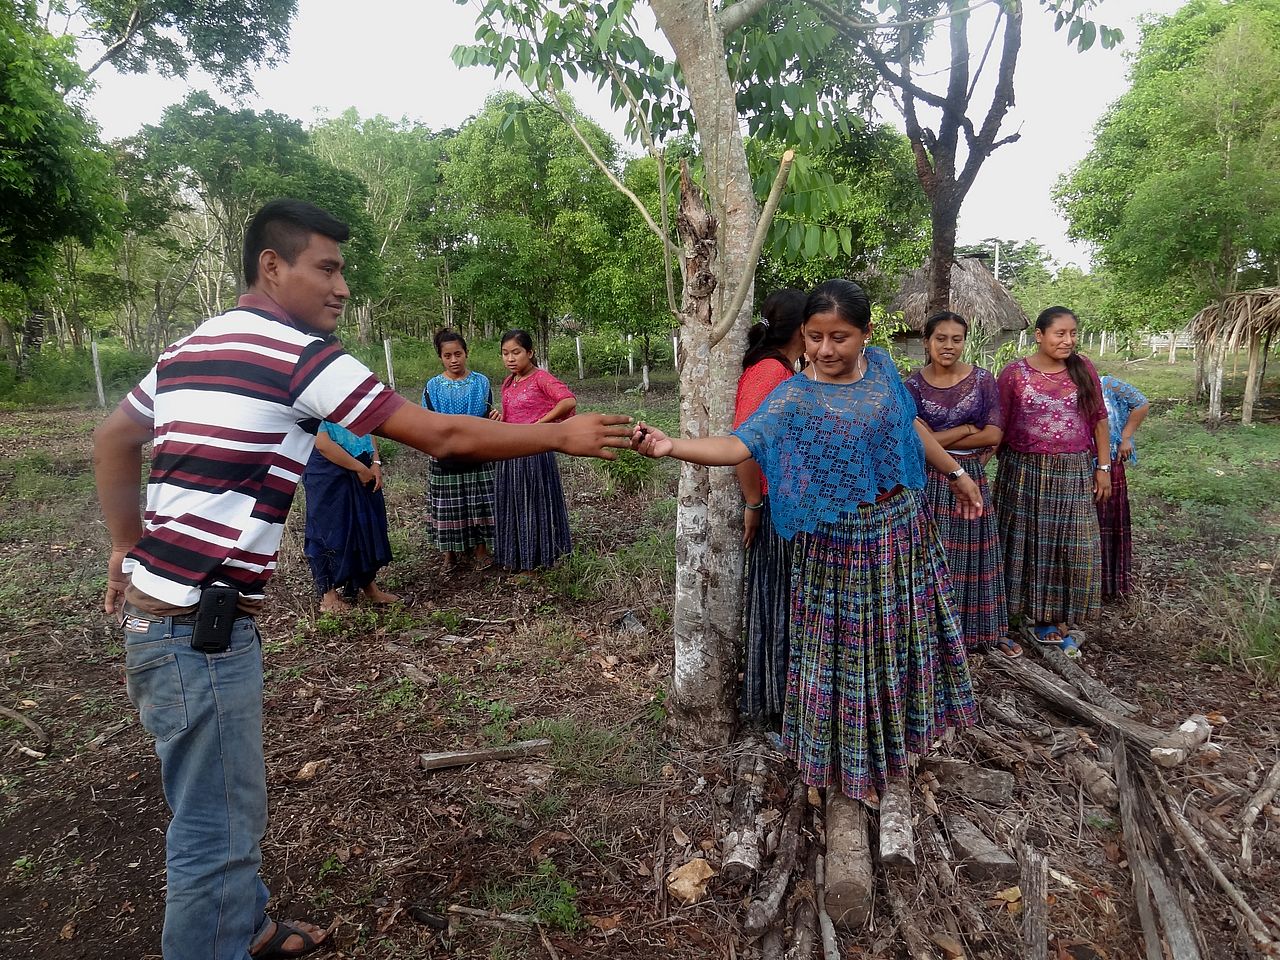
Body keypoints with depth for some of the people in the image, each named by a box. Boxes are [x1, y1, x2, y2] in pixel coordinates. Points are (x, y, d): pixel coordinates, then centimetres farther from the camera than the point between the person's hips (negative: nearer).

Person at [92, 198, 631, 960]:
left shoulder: (191, 347, 12)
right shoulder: (300, 353, -16)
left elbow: (113, 440, 23)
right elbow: (443, 437, -16)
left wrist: (129, 546, 26)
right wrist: (561, 436, -8)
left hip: (164, 608, 10)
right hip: (199, 626, -10)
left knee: (223, 803, 24)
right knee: (219, 822, 5)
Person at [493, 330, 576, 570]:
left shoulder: (541, 378, -11)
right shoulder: (508, 383, 11)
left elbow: (569, 401, -24)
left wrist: (542, 422, -19)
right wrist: (498, 419, 1)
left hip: (535, 451, -7)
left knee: (534, 503, 3)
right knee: (511, 504, 13)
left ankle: (535, 561, 16)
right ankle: (516, 557, 26)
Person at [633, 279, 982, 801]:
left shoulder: (880, 366, -2)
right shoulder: (794, 397, -17)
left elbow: (910, 424, 13)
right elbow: (740, 444, -30)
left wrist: (956, 473, 22)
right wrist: (671, 445, -47)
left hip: (902, 529, 5)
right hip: (840, 543, -5)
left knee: (900, 637, 20)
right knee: (844, 647, 7)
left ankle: (900, 735, 46)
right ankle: (841, 763, 29)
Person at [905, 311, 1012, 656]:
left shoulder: (982, 379, -1)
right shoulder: (913, 385, -5)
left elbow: (994, 435, -9)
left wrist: (937, 439, -11)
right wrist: (967, 429, -10)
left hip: (971, 477, 2)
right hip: (929, 480, -1)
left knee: (974, 553, 11)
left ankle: (990, 630, 28)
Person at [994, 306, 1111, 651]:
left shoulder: (1083, 368, 2)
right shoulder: (1014, 373, -6)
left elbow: (1099, 418, 8)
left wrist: (1103, 467, 6)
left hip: (1074, 473, 2)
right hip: (1025, 471, -2)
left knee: (1072, 546, 5)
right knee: (1027, 543, 7)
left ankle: (1059, 617, 19)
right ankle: (1032, 612, 23)